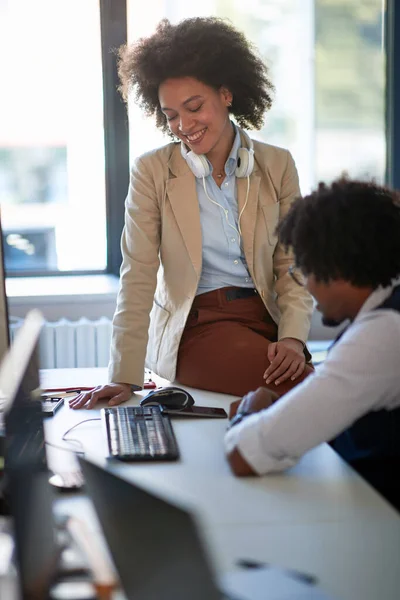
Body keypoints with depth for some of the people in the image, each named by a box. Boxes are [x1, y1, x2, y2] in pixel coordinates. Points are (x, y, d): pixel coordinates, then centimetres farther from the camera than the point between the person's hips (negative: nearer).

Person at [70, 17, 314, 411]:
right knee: (303, 385, -28)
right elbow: (138, 276, -6)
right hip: (194, 329, -3)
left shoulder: (277, 166, 6)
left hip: (264, 320, 4)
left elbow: (292, 266, 5)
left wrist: (293, 337, -13)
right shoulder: (151, 172, -1)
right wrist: (123, 377, -14)